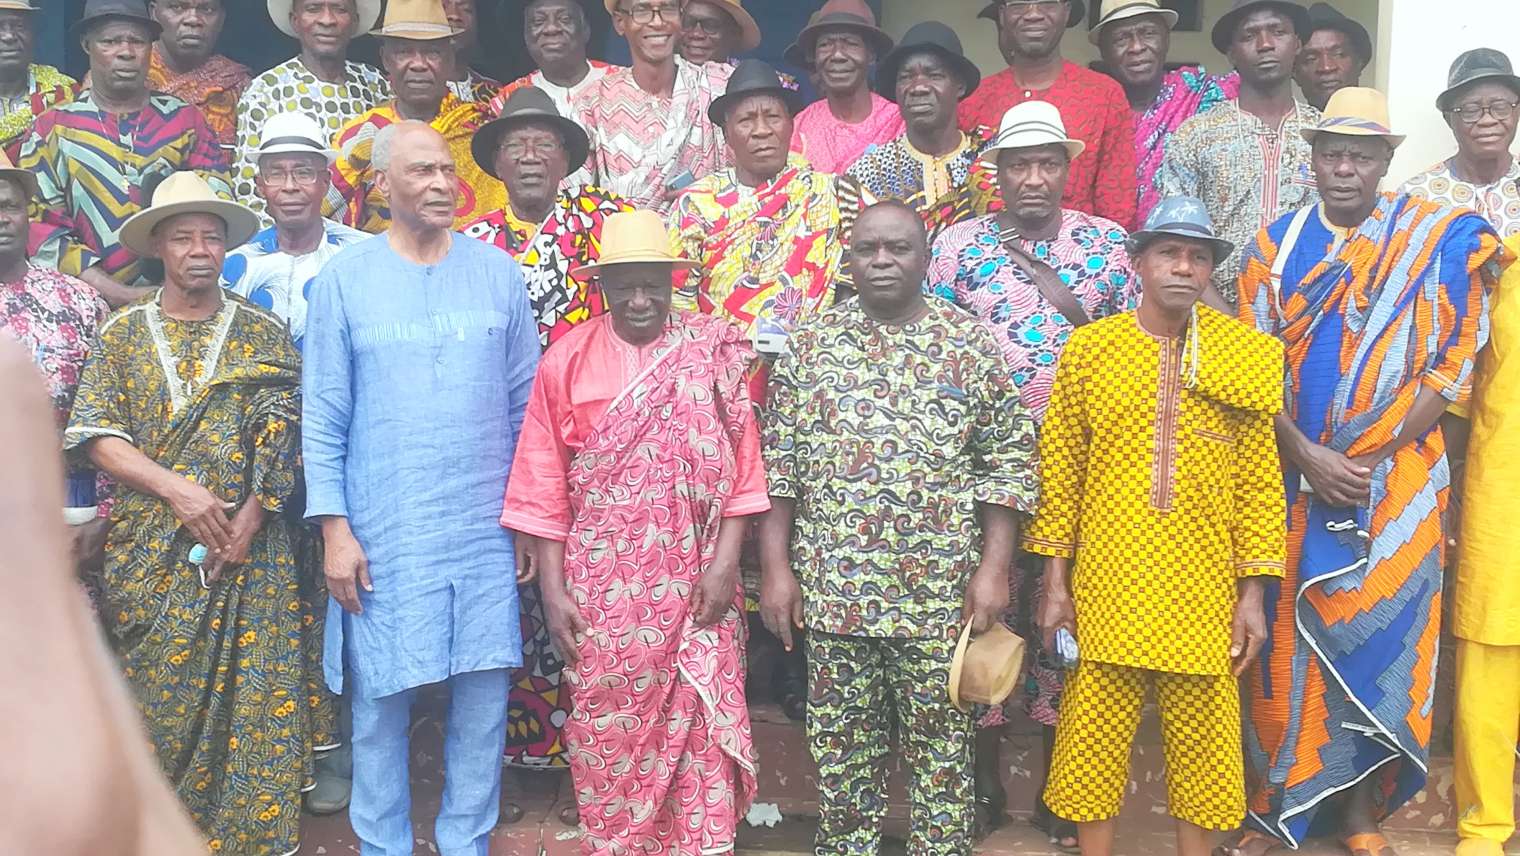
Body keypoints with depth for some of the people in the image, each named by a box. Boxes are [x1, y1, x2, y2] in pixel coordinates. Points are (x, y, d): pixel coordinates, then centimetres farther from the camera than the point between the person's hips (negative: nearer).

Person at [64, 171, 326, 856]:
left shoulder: (262, 332, 7)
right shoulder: (122, 333, 9)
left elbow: (288, 437, 1)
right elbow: (96, 436, 2)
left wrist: (253, 515, -12)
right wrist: (177, 489, -12)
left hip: (251, 554, 0)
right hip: (150, 559, 1)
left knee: (258, 701, -4)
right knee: (160, 701, 1)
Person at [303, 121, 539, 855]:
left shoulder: (498, 273, 5)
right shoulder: (344, 280, 0)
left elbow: (527, 403, 8)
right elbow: (323, 418, 0)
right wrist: (335, 530, -6)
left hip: (487, 528, 2)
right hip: (384, 533, -1)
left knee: (484, 699, 6)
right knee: (381, 700, 6)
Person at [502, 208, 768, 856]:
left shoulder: (711, 354, 1)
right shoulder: (567, 360, 1)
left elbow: (739, 468, 0)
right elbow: (543, 486, 0)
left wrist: (724, 565, -8)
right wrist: (553, 591, -4)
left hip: (689, 583, 0)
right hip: (601, 584, 0)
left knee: (698, 726, 2)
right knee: (607, 728, 8)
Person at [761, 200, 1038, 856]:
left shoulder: (971, 345, 1)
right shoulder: (810, 344, 5)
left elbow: (1009, 463, 1)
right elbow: (779, 463, 6)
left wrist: (994, 568, -5)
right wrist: (776, 568, 1)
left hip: (941, 595, -1)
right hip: (833, 591, 1)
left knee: (942, 749, 7)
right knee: (840, 752, 10)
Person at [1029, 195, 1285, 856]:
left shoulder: (1248, 355, 2)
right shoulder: (1088, 348, 1)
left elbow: (1261, 482, 3)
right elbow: (1059, 469, 2)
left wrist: (1253, 592, 0)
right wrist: (1055, 582, 0)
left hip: (1204, 595, 1)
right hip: (1106, 590, 0)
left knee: (1203, 745, 9)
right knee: (1094, 741, 7)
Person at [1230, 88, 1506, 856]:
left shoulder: (1438, 241, 1)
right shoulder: (1278, 243, 6)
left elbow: (1454, 362, -3)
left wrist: (1375, 459, -10)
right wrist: (1308, 456, -12)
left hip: (1395, 479, -1)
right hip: (1292, 477, 1)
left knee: (1378, 638, 3)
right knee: (1285, 640, 3)